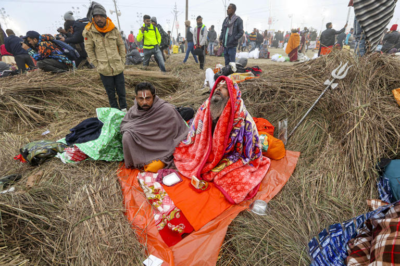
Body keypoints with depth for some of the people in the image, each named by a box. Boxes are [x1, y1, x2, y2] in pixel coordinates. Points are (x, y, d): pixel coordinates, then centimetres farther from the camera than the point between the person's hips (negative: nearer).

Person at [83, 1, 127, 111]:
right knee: (110, 92, 9)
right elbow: (89, 50, -1)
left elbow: (121, 45, 5)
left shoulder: (113, 29, -2)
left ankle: (123, 108, 26)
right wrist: (97, 65, -5)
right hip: (104, 69, -1)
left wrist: (122, 61, 2)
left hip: (118, 67, 1)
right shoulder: (89, 31, -6)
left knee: (121, 90, 10)